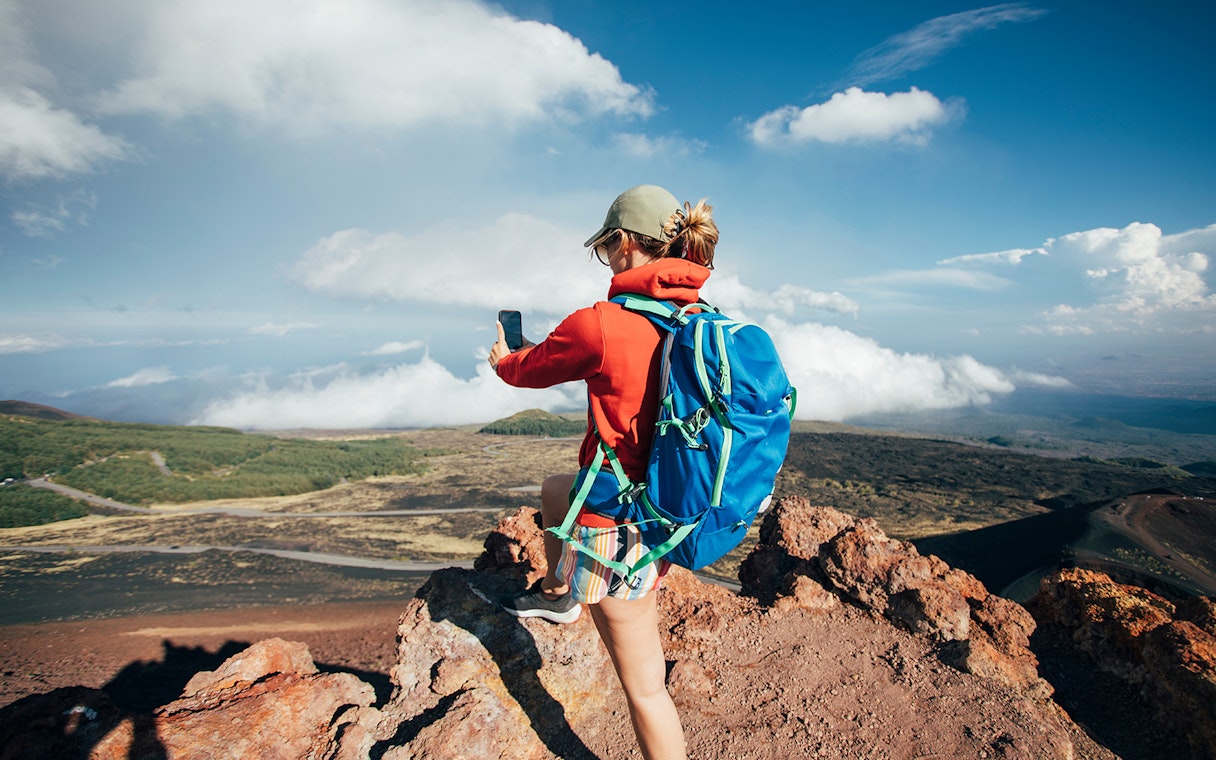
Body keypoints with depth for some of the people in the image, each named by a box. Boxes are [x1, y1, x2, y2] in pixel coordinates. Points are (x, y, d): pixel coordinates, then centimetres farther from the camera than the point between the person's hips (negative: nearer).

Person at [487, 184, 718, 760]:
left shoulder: (600, 325, -23)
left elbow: (532, 370, -3)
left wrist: (503, 361, 21)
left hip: (621, 525, -8)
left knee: (644, 687, 10)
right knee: (554, 489, 33)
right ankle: (557, 593, 54)